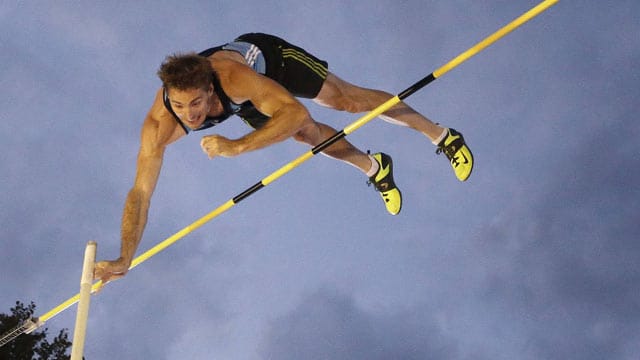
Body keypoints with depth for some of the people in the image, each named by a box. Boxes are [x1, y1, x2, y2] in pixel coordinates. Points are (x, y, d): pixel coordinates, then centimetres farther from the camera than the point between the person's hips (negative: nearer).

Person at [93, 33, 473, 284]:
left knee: (348, 99, 1)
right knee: (310, 134, 14)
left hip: (269, 54, -3)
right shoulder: (159, 125, -39)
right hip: (245, 103, 4)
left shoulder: (233, 77, -49)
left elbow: (296, 112, -53)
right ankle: (375, 168, 43)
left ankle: (440, 135, 21)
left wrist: (237, 146, -61)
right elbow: (140, 192, -36)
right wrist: (124, 260, -42)